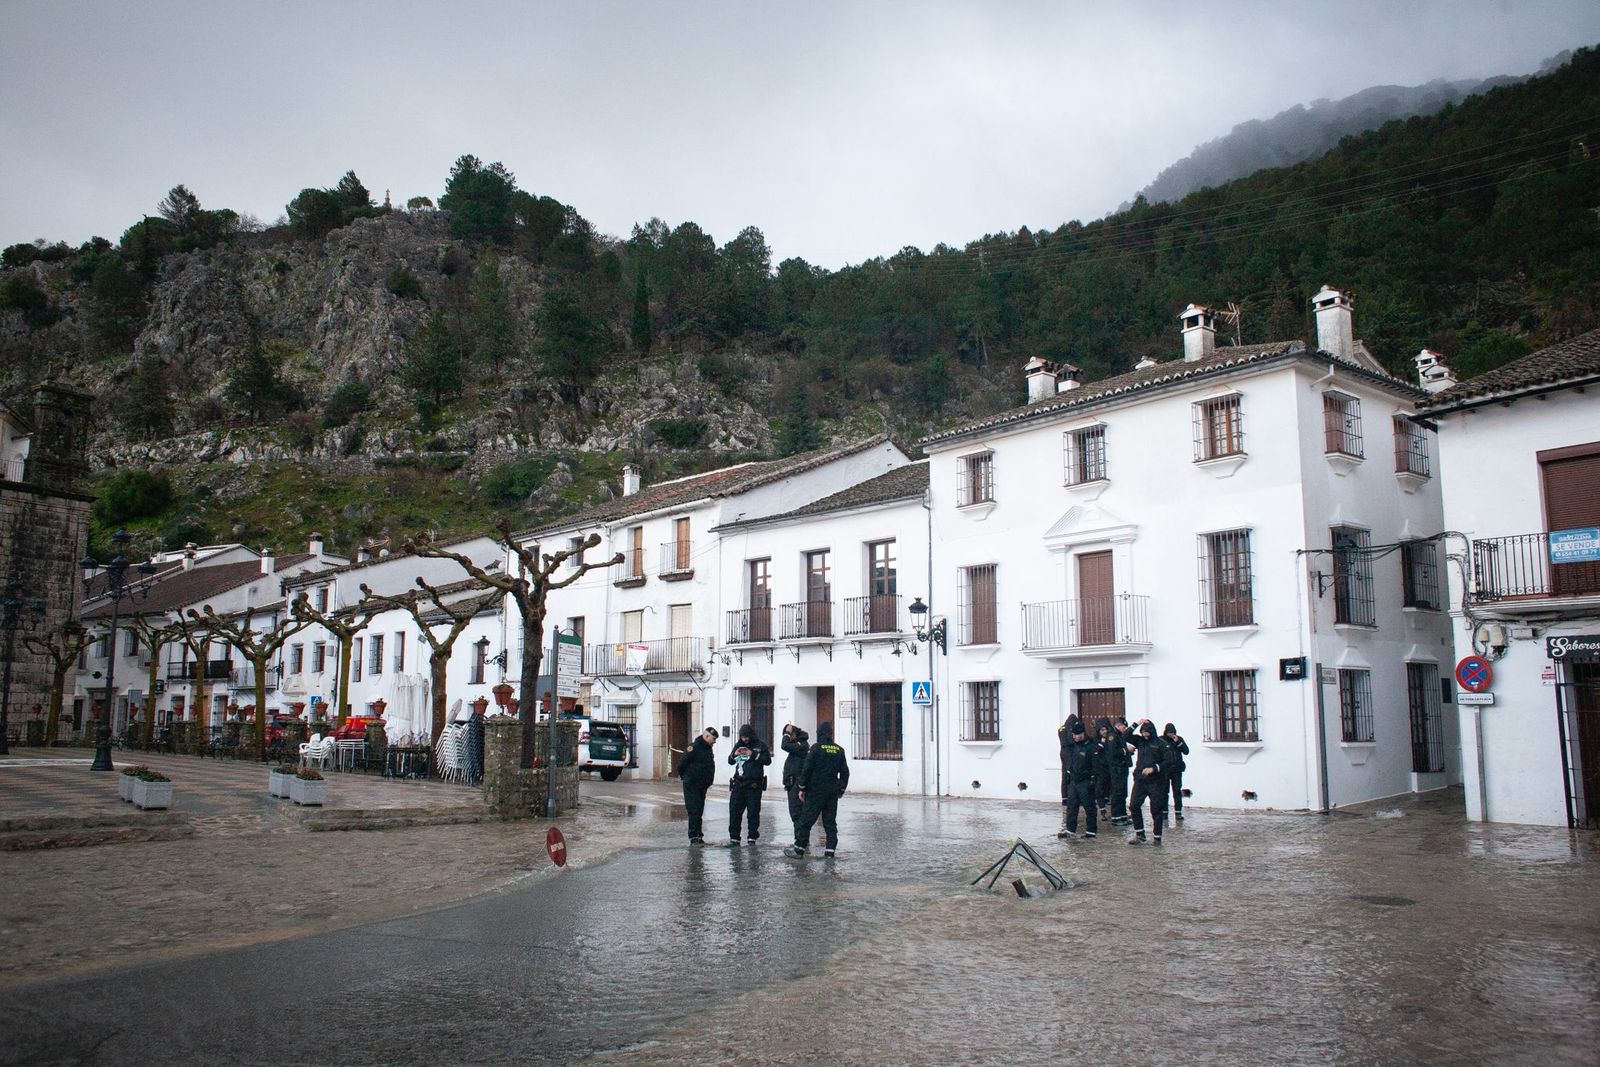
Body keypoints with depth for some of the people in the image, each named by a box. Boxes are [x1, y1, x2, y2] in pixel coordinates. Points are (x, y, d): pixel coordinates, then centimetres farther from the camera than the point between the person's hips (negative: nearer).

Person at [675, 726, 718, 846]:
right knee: (694, 811, -9)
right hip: (692, 786, -8)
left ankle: (698, 836, 17)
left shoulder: (708, 748, 11)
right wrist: (683, 776, -2)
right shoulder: (694, 747, -16)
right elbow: (682, 763, -16)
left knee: (699, 812, 11)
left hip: (702, 786, 8)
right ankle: (694, 837, -7)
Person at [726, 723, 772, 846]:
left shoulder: (761, 745, 0)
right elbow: (730, 761, 17)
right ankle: (734, 838, 4)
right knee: (734, 810, 0)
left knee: (753, 812, 1)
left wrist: (753, 755, -16)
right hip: (739, 782, 4)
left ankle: (752, 838, 10)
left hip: (754, 784, -4)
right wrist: (734, 755, -4)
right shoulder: (739, 745, 13)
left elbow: (767, 760, -9)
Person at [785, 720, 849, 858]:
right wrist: (841, 789, 21)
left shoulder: (816, 748, -8)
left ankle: (799, 848, 1)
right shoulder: (839, 750, 8)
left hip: (816, 790, -5)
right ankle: (830, 849, 7)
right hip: (833, 791, 5)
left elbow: (806, 769, -10)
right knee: (830, 821, 9)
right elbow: (845, 772, 12)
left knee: (806, 819, -1)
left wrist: (802, 788, -3)